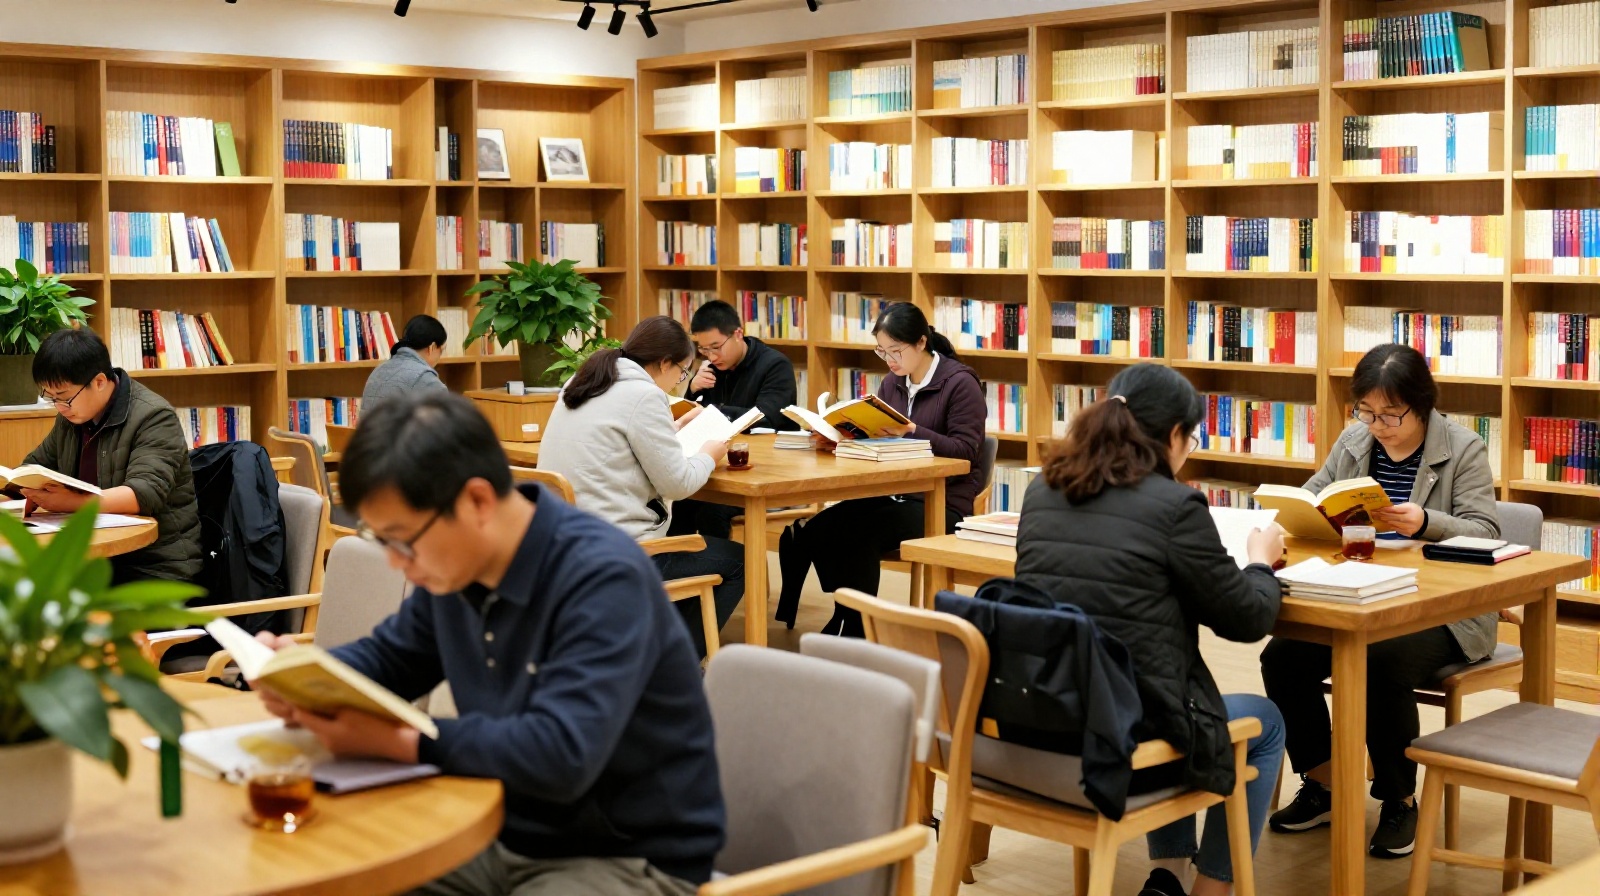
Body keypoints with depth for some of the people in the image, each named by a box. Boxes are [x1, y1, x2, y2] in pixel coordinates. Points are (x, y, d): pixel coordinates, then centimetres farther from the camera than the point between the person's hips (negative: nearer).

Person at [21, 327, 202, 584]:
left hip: (157, 565, -7)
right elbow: (35, 466, 27)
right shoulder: (70, 416, 12)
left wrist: (70, 502, -34)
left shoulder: (153, 417, -13)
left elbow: (145, 493, -25)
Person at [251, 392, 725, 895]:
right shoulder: (456, 566, 1)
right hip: (508, 836, 8)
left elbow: (560, 757, -33)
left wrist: (394, 740, -26)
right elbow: (391, 654, 19)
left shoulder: (603, 578, -24)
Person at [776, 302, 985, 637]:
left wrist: (911, 432, -25)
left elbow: (965, 450, -14)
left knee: (860, 537, -28)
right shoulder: (893, 382, 13)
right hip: (893, 494, 7)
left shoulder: (960, 383, -8)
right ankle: (851, 619, -6)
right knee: (818, 530, -18)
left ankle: (851, 630, -9)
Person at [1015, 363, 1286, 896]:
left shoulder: (1042, 491, 6)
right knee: (1266, 722, 24)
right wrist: (1261, 560, 17)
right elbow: (1248, 620, -3)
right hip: (1123, 736, -6)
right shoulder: (1174, 505, -12)